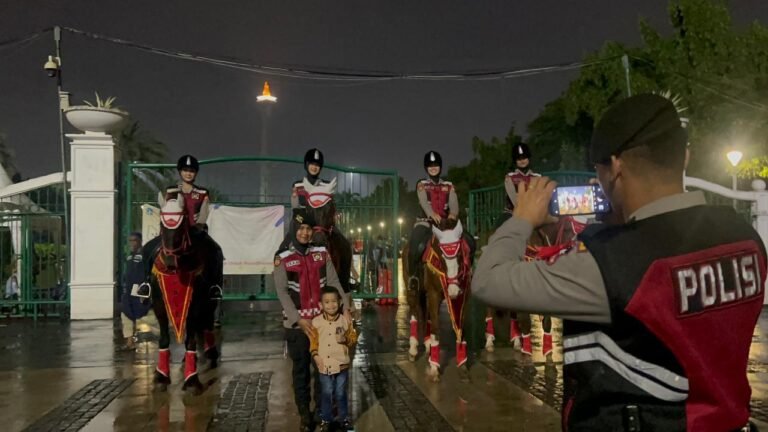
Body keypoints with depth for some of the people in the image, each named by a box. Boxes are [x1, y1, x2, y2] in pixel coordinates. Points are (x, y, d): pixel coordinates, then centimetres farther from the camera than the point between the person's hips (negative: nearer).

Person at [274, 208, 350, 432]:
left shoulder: (322, 253, 5)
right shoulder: (282, 258, -3)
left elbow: (334, 282, 1)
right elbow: (282, 292, -8)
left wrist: (345, 308, -11)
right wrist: (298, 320, -15)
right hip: (297, 323, -2)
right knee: (301, 369, 8)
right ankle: (305, 414, 21)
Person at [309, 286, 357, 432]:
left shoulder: (345, 320, -4)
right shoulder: (316, 322, -5)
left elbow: (353, 338, 3)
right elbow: (313, 341, 1)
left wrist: (345, 339, -17)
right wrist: (315, 355, -11)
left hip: (341, 364, 0)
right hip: (324, 365, 0)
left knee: (341, 393, 13)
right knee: (326, 394, 10)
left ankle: (344, 417, 30)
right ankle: (325, 419, 26)